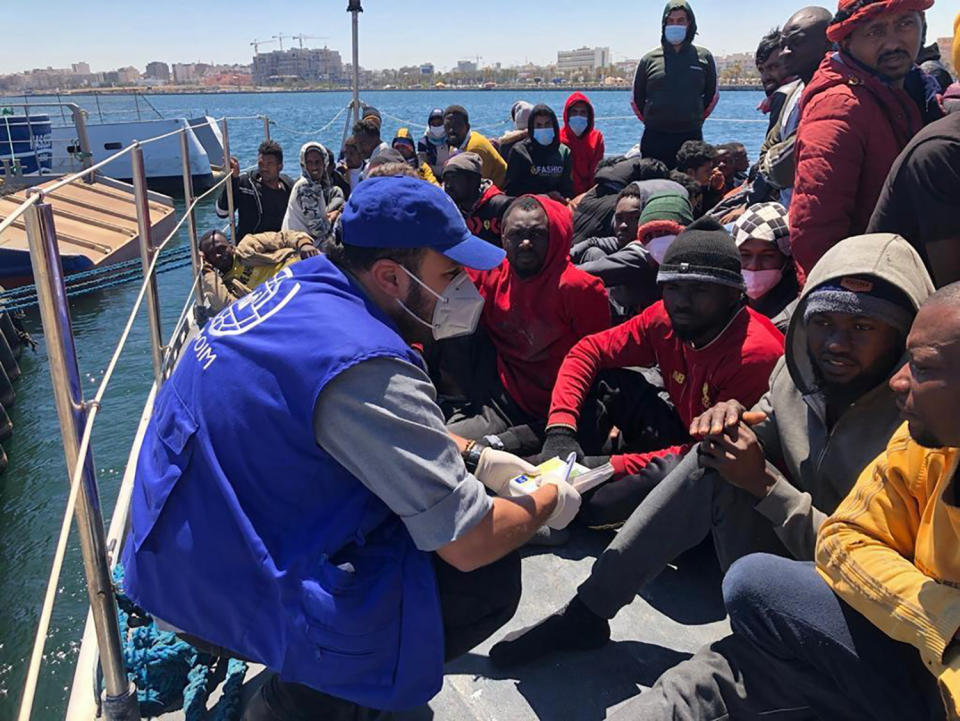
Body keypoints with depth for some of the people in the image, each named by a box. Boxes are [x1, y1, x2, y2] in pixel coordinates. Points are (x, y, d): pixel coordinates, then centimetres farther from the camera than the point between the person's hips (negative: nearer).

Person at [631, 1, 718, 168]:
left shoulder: (704, 58, 8)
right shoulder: (649, 59, 6)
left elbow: (711, 96, 17)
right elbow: (636, 99, 14)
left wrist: (696, 120, 13)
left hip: (691, 137, 1)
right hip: (654, 138, 0)